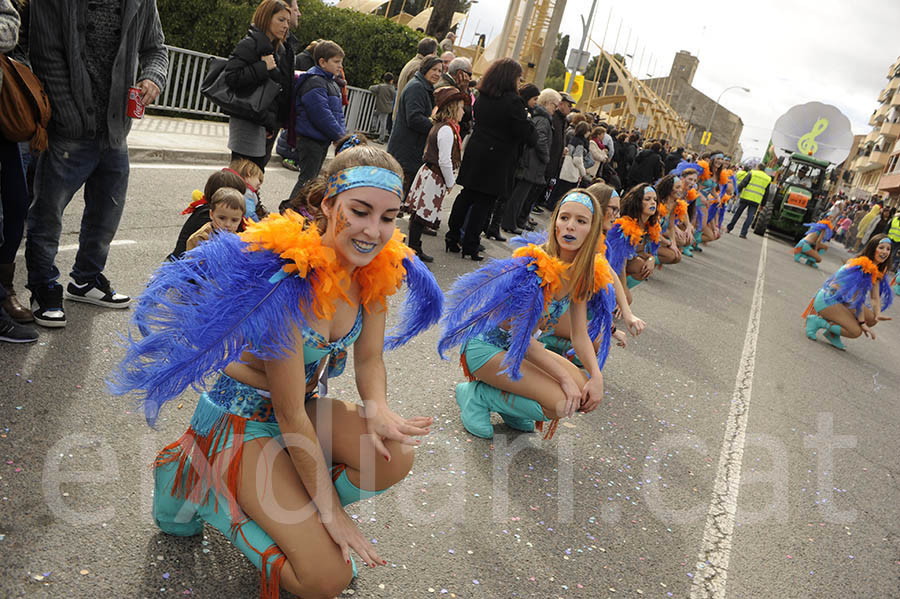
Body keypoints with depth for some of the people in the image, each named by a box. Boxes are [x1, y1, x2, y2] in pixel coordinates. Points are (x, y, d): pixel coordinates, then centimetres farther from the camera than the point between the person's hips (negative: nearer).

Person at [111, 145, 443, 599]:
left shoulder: (376, 268, -10)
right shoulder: (291, 280, -31)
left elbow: (368, 359, 2)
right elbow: (290, 413, -26)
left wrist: (377, 410, -20)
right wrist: (330, 509, -20)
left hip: (306, 404, 7)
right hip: (241, 417, -7)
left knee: (396, 457, -20)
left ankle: (288, 513, 4)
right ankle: (199, 486, 5)